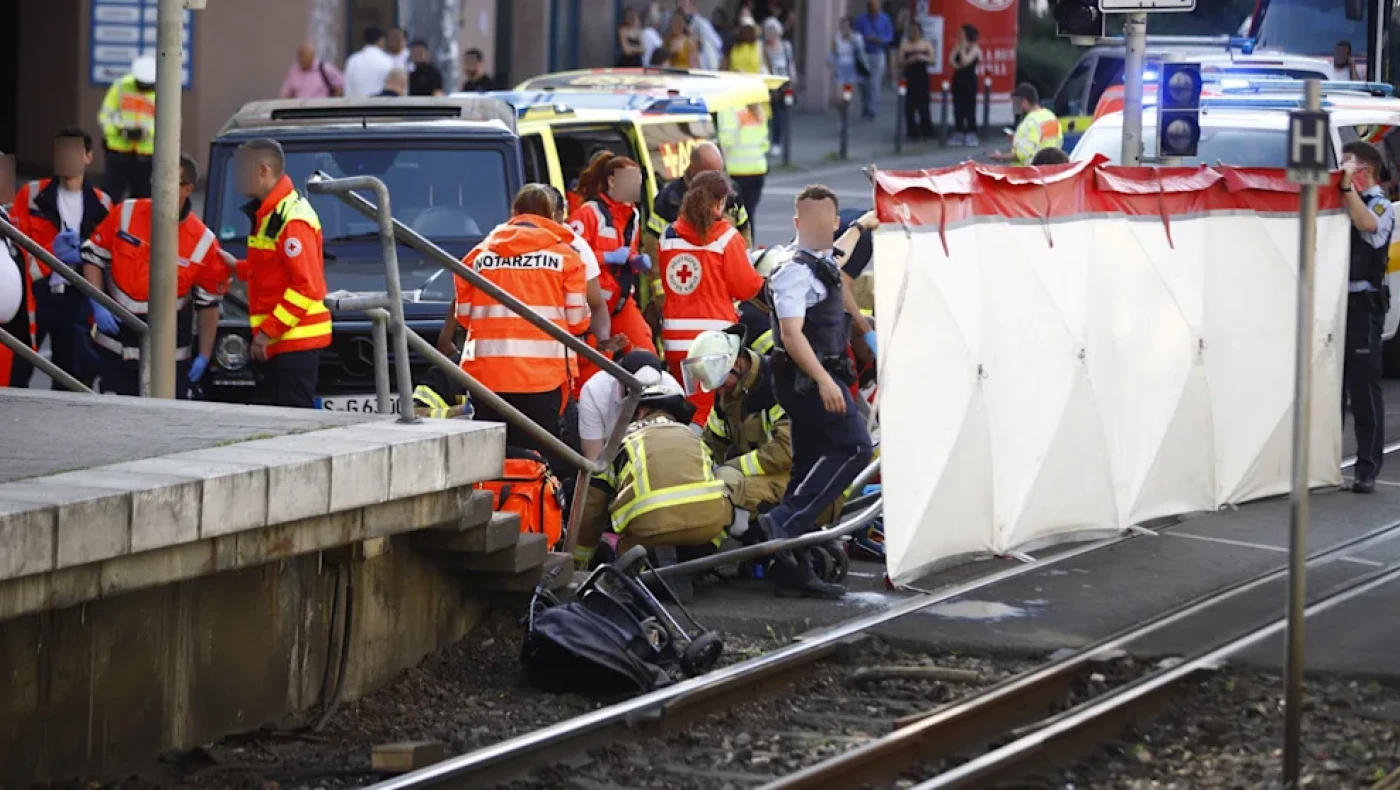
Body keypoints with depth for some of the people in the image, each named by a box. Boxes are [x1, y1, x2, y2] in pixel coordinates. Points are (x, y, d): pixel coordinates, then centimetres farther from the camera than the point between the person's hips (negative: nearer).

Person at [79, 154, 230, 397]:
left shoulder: (203, 242, -7)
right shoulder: (126, 213, -4)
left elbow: (209, 303, 1)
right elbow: (93, 256, 5)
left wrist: (204, 355, 1)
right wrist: (98, 305, -6)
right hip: (115, 346, 2)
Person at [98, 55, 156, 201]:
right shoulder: (121, 87, -3)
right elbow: (105, 116, 0)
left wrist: (146, 132, -22)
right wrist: (121, 130, -18)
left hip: (146, 154, 1)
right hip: (118, 151, -1)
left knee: (142, 198, 5)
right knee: (111, 195, -2)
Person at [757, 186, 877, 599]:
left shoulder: (822, 263, 15)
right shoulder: (796, 271, -16)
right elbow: (791, 334, -25)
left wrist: (860, 228, 59)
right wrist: (823, 380, -33)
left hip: (818, 379, 10)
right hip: (808, 379, -10)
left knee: (811, 466, 9)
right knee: (853, 447, -18)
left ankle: (792, 571, 10)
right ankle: (784, 521, -21)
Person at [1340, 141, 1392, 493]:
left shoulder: (1380, 206, -4)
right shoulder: (1340, 201, 15)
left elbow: (1367, 224, -26)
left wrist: (1348, 186, -27)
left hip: (1362, 306, -6)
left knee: (1363, 388, -6)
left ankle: (1368, 469, -4)